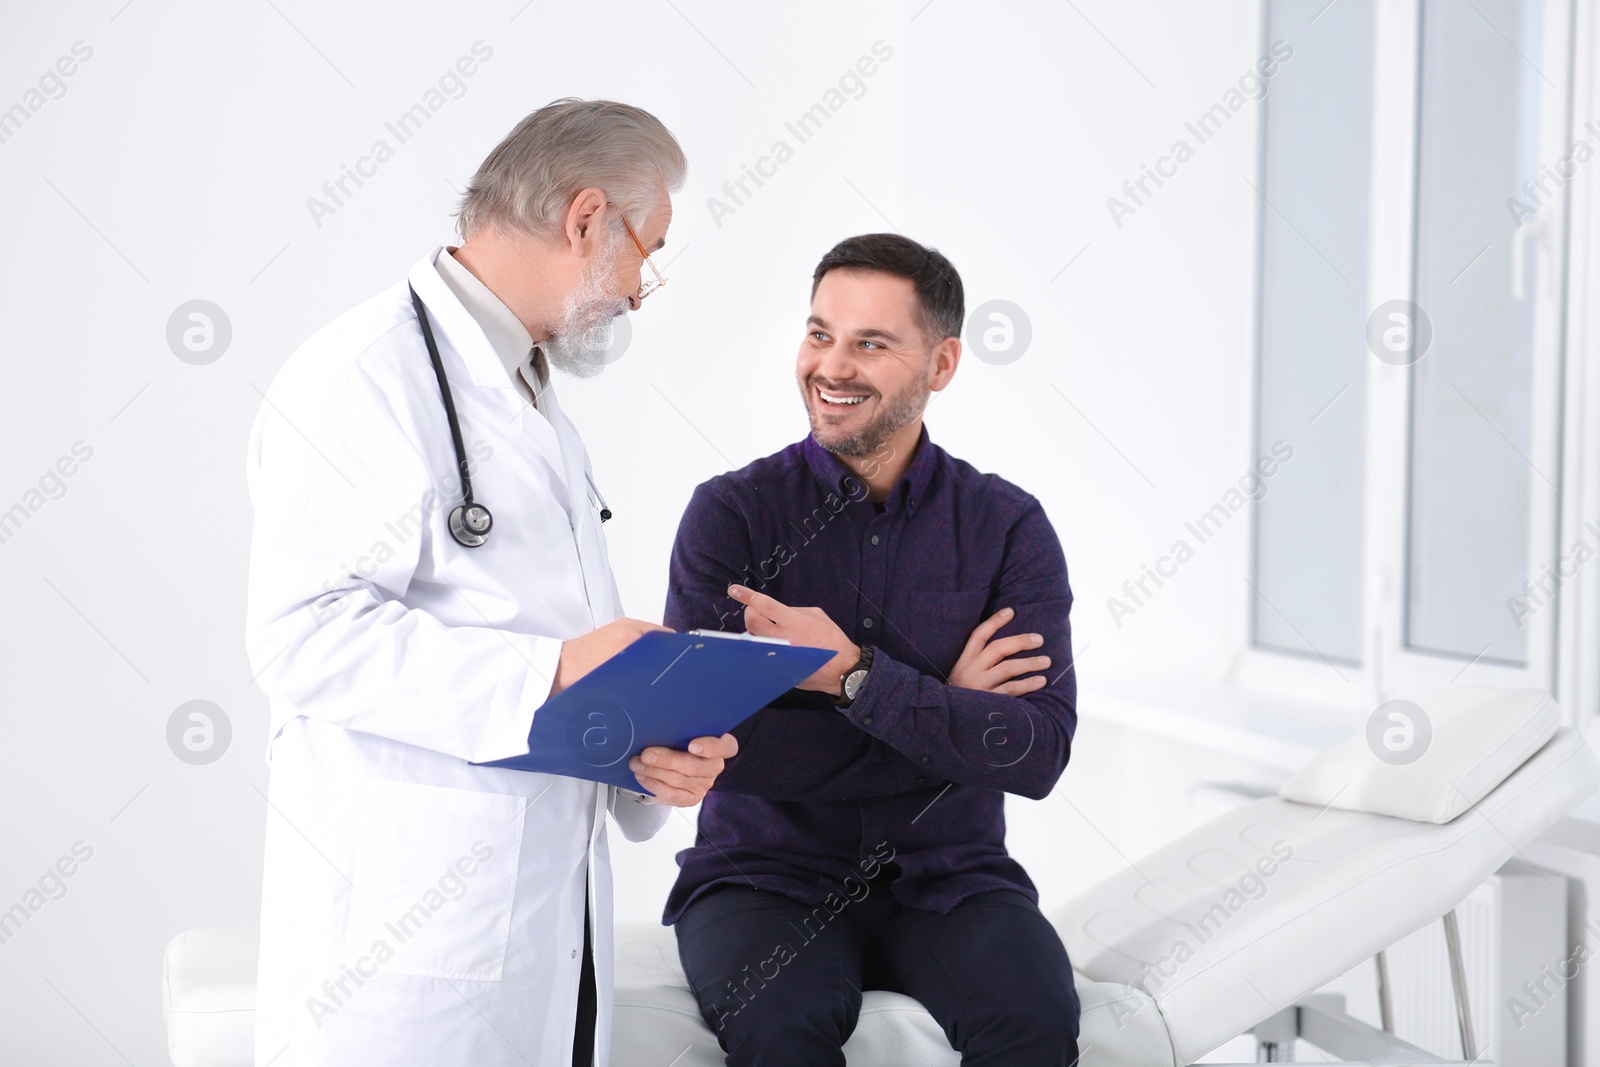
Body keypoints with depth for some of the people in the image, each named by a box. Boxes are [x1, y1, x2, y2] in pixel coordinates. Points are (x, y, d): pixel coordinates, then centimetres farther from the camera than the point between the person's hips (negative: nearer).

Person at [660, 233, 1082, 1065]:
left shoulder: (1009, 528, 1)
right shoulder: (730, 513, -2)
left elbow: (1038, 753, -10)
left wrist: (857, 678, -22)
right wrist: (943, 710, -10)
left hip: (948, 879, 1)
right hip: (765, 877, -1)